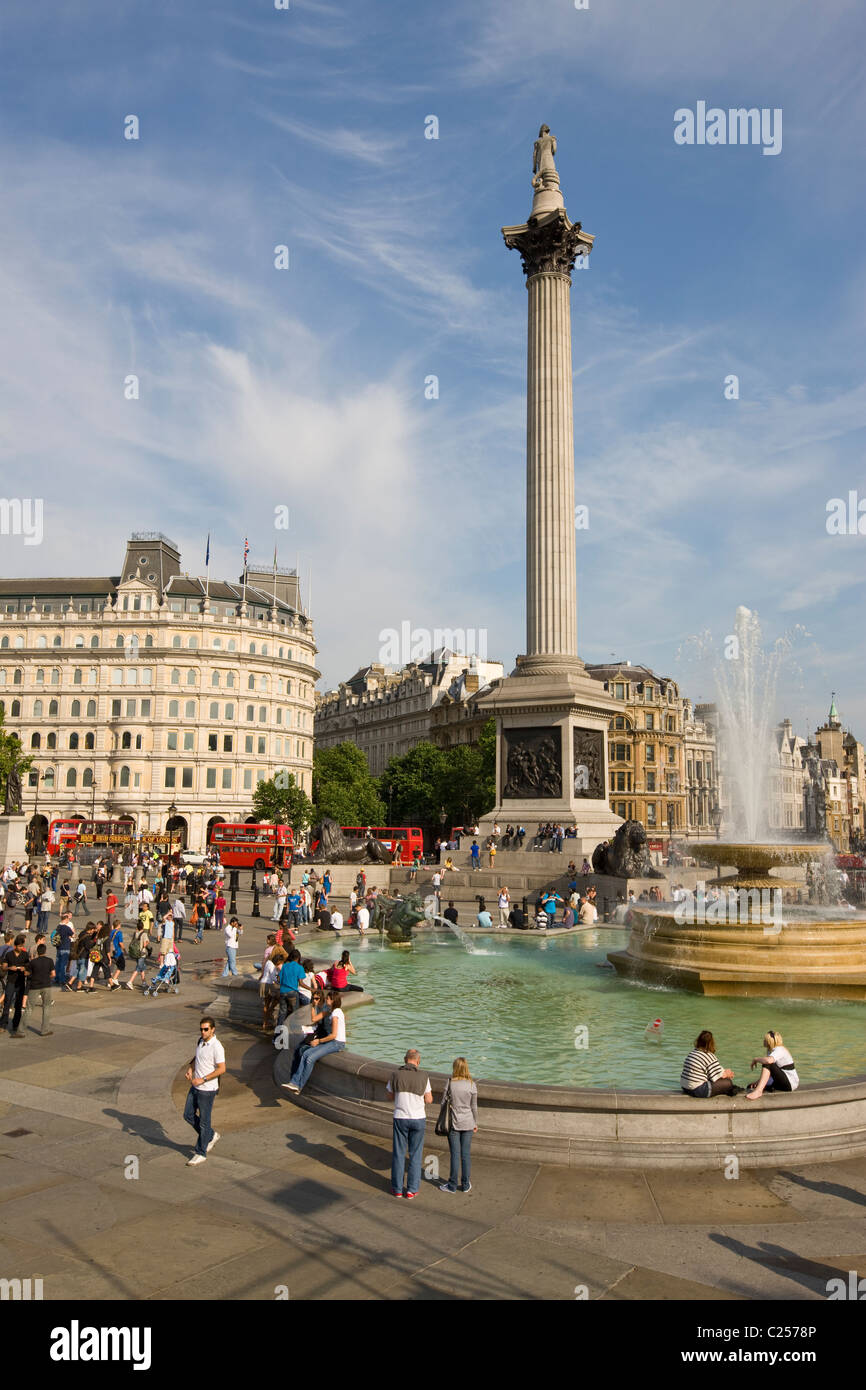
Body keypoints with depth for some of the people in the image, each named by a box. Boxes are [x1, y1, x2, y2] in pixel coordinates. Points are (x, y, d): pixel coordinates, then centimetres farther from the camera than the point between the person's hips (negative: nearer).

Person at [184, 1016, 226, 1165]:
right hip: (195, 1087, 8)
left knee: (204, 1121, 3)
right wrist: (190, 1068, 2)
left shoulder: (217, 1047, -20)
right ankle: (211, 1136, 32)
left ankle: (200, 1153, 17)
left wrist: (202, 1079, -21)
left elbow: (221, 1069, -22)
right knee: (188, 1115, 14)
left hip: (207, 1089, -8)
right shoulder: (200, 1041, 4)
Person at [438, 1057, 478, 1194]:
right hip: (468, 1123, 2)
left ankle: (452, 1185, 14)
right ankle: (465, 1185, 19)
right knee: (465, 1154, 10)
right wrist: (475, 1123, 13)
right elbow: (474, 1107, 0)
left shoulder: (450, 1083, -11)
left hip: (454, 1123, -2)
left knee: (455, 1155, 5)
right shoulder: (472, 1085, -7)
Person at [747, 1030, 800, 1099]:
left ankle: (758, 1091, -38)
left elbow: (769, 1060, -39)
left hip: (791, 1082, -9)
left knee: (767, 1064, -31)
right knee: (751, 1087, -2)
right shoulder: (771, 1051, 13)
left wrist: (755, 1059, -21)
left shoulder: (779, 1050, -15)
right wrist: (759, 1081, -1)